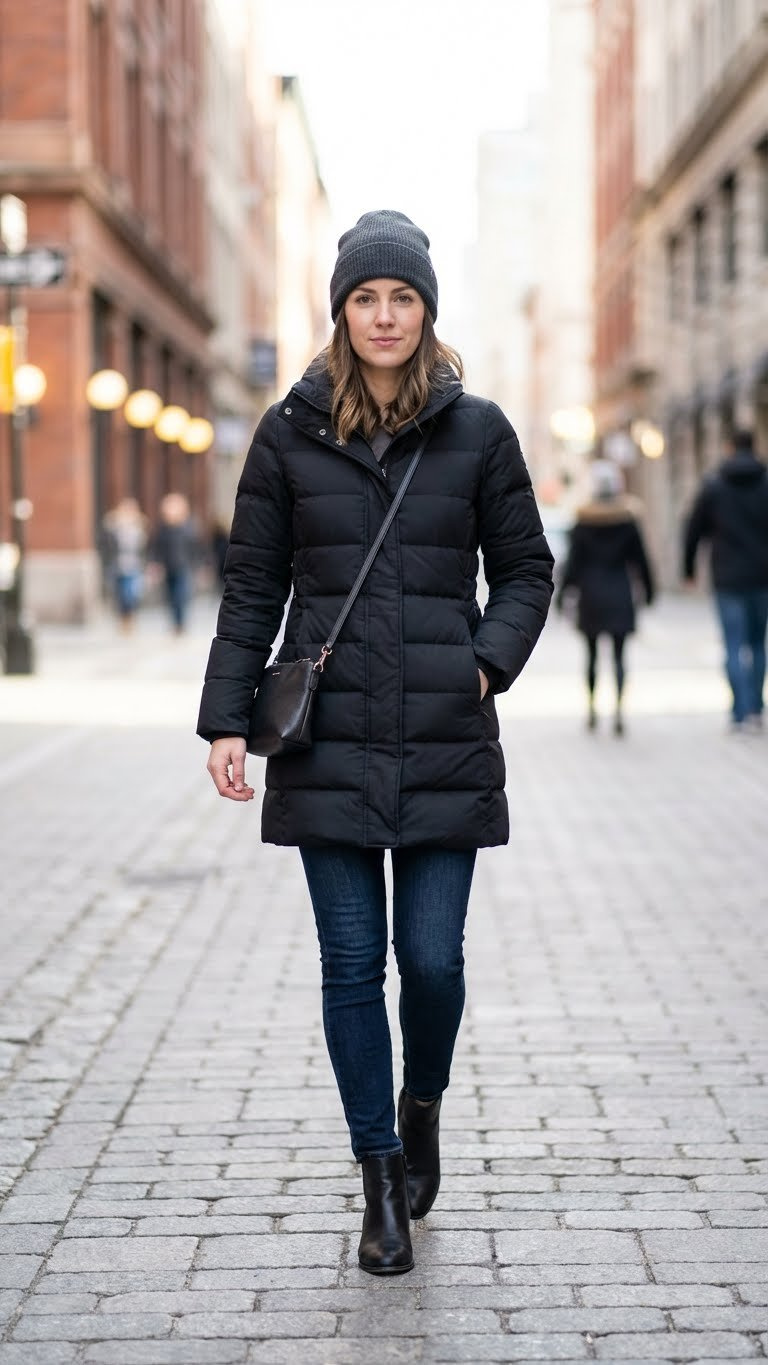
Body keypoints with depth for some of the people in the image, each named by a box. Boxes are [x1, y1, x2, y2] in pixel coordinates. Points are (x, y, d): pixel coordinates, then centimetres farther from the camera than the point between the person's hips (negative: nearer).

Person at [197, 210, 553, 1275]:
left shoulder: (478, 430, 3)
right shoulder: (290, 434, 4)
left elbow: (525, 569, 9)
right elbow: (251, 587, 6)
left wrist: (490, 661, -8)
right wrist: (226, 719, 0)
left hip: (446, 743, 0)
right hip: (329, 739, 0)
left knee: (433, 957, -1)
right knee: (352, 963, 3)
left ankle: (422, 1105, 31)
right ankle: (382, 1179, 17)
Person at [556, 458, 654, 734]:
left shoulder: (584, 522, -5)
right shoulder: (628, 520, -3)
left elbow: (574, 560, -5)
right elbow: (640, 559, 3)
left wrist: (564, 591, 1)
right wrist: (648, 590, 14)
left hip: (591, 595, 0)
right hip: (619, 595, 0)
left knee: (592, 652, 14)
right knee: (618, 654, 0)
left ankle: (591, 707, 18)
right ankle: (619, 707, -15)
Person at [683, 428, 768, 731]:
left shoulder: (713, 485, -1)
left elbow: (694, 530, 3)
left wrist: (688, 568, 15)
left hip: (728, 578, -1)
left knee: (734, 647, 0)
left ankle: (740, 713, -7)